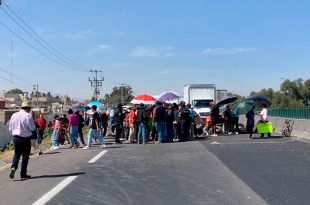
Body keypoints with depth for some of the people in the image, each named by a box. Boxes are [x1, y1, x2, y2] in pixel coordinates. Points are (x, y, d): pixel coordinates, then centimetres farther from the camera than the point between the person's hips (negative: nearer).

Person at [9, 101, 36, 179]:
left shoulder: (14, 115, 6)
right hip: (26, 138, -5)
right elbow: (32, 128, -15)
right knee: (25, 156, 6)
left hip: (16, 138, 5)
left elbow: (10, 129, 11)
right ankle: (23, 174, 11)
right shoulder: (28, 115, -13)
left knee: (16, 154, 17)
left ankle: (13, 167, -8)